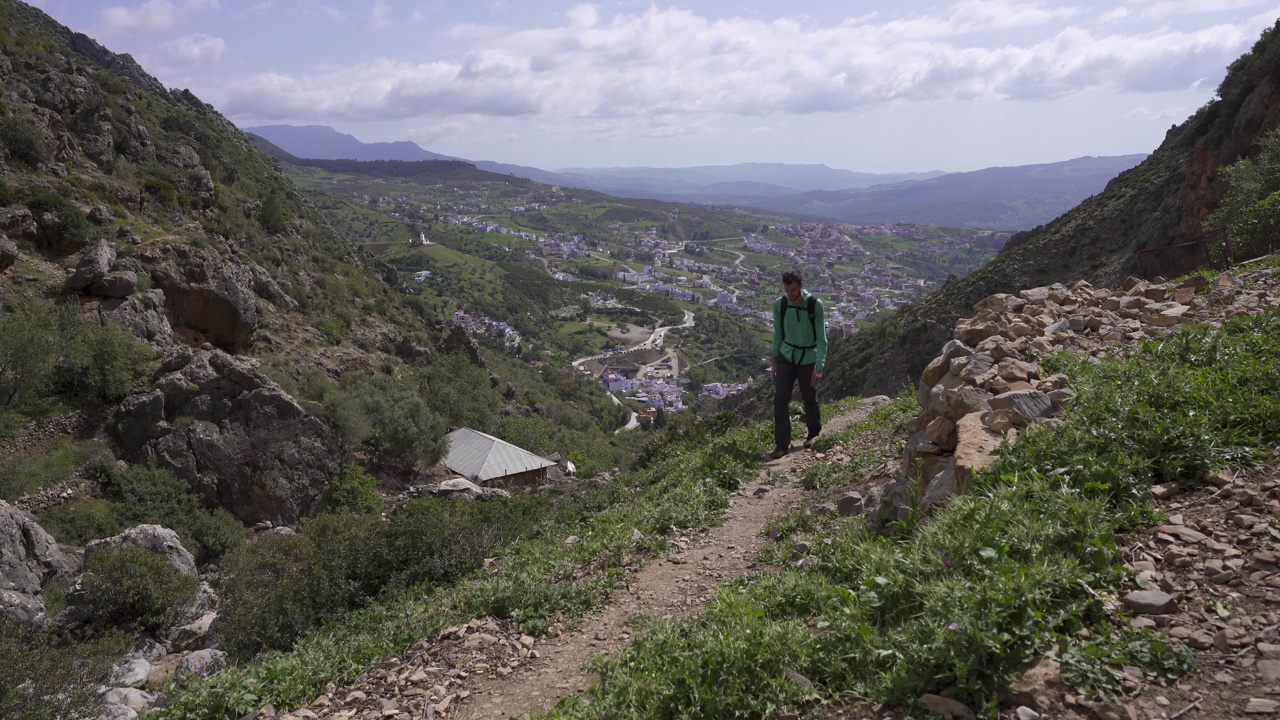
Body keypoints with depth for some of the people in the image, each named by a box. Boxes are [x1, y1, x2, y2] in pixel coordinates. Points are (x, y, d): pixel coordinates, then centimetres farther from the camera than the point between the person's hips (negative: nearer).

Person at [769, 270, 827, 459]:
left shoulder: (815, 305, -15)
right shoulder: (779, 305, -6)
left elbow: (821, 338, -13)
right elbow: (778, 334, 6)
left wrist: (819, 366, -18)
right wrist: (774, 357, 6)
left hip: (808, 358, -2)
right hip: (786, 357, 2)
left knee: (809, 399, 9)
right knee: (780, 399, -7)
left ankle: (814, 433, 36)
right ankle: (782, 444, -1)